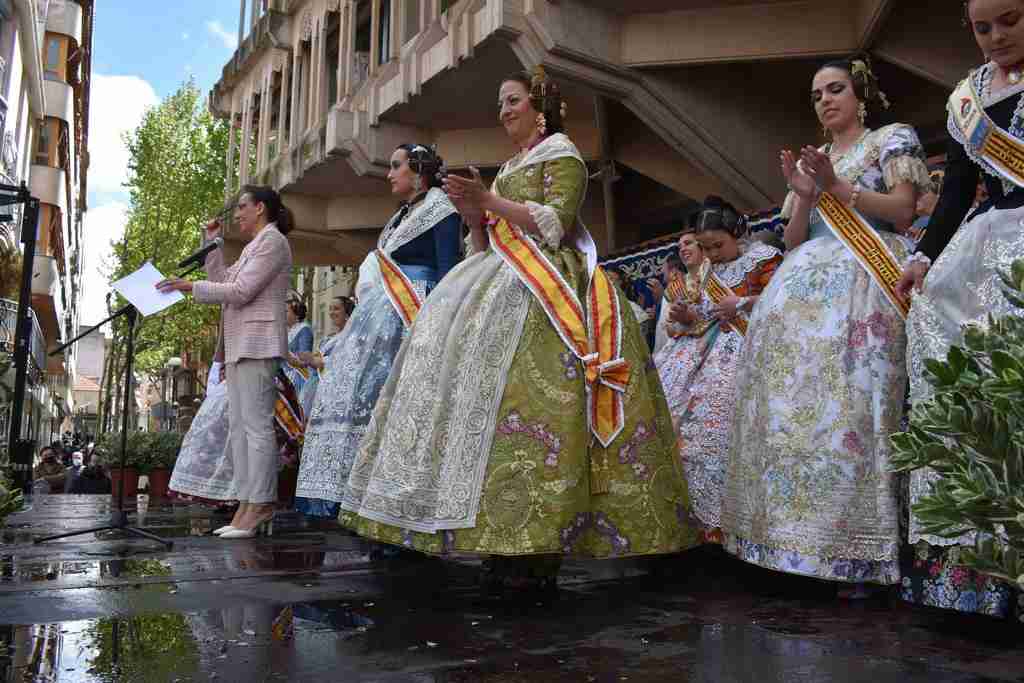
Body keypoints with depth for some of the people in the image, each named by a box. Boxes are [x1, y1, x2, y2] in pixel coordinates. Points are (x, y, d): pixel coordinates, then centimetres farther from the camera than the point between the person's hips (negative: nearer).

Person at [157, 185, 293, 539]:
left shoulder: (272, 240, -5)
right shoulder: (254, 245, 26)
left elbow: (241, 291, -13)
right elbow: (223, 280, 26)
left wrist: (190, 286, -10)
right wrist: (212, 242, 21)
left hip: (257, 344, -10)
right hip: (240, 346, 10)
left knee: (256, 424, -11)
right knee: (238, 426, 7)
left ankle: (260, 504, -9)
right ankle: (246, 504, 8)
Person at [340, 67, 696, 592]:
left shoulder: (562, 156, 5)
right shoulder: (508, 169, 27)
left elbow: (554, 223, -11)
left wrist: (490, 200, -10)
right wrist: (472, 214, 4)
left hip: (543, 290, -8)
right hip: (502, 285, 8)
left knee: (523, 396, -21)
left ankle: (539, 552, -20)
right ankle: (509, 545, -4)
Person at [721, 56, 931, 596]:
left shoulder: (893, 139, 15)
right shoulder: (809, 160, 28)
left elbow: (902, 210, 1)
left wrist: (837, 185, -7)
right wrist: (805, 195, 1)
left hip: (861, 287, -5)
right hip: (801, 290, 5)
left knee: (849, 405, -18)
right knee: (792, 404, -7)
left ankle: (860, 552, -16)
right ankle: (795, 537, -3)